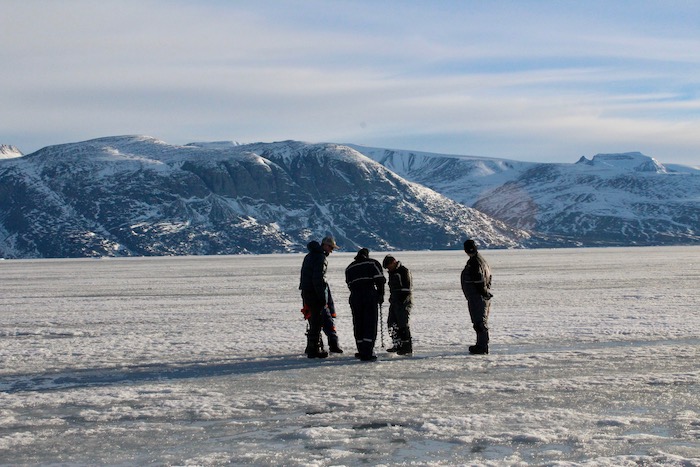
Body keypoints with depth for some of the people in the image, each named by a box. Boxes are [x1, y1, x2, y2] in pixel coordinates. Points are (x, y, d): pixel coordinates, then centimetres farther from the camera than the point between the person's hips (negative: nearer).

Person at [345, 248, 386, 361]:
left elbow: (349, 285, 13)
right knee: (370, 323, -3)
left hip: (354, 297, 3)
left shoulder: (349, 268, 19)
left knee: (358, 324, 10)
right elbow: (380, 280, -3)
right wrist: (381, 294, 4)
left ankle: (362, 352, 13)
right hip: (370, 296, -3)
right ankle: (367, 353, -12)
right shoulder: (372, 263, 7)